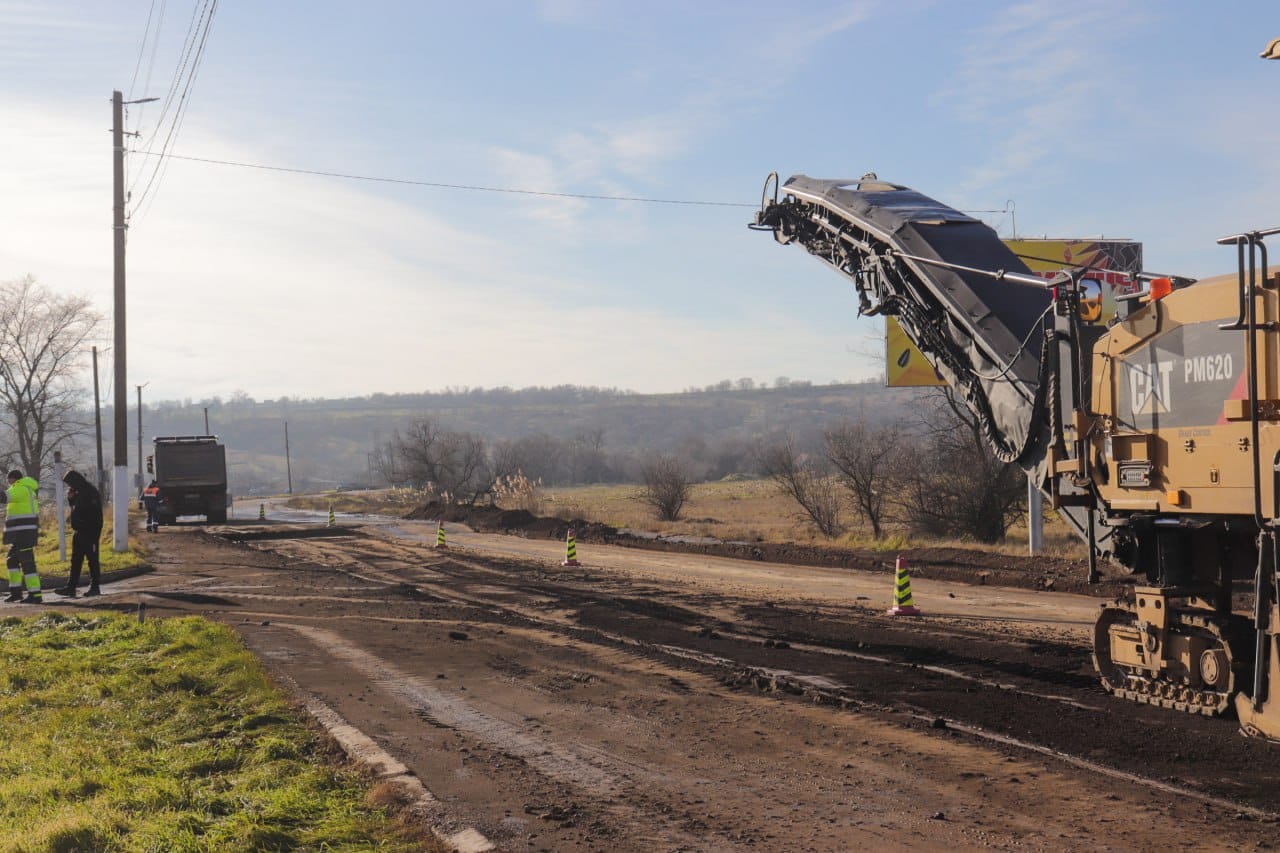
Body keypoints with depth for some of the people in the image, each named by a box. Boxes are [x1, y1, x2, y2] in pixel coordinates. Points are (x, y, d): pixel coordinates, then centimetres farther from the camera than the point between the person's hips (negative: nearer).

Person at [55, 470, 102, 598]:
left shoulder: (90, 492, -14)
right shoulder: (79, 492, 16)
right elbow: (75, 508, 23)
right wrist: (71, 498, 7)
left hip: (89, 533, -10)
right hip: (79, 532, 10)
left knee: (92, 559, -3)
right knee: (75, 561, 10)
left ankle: (94, 587, 3)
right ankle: (71, 587, 13)